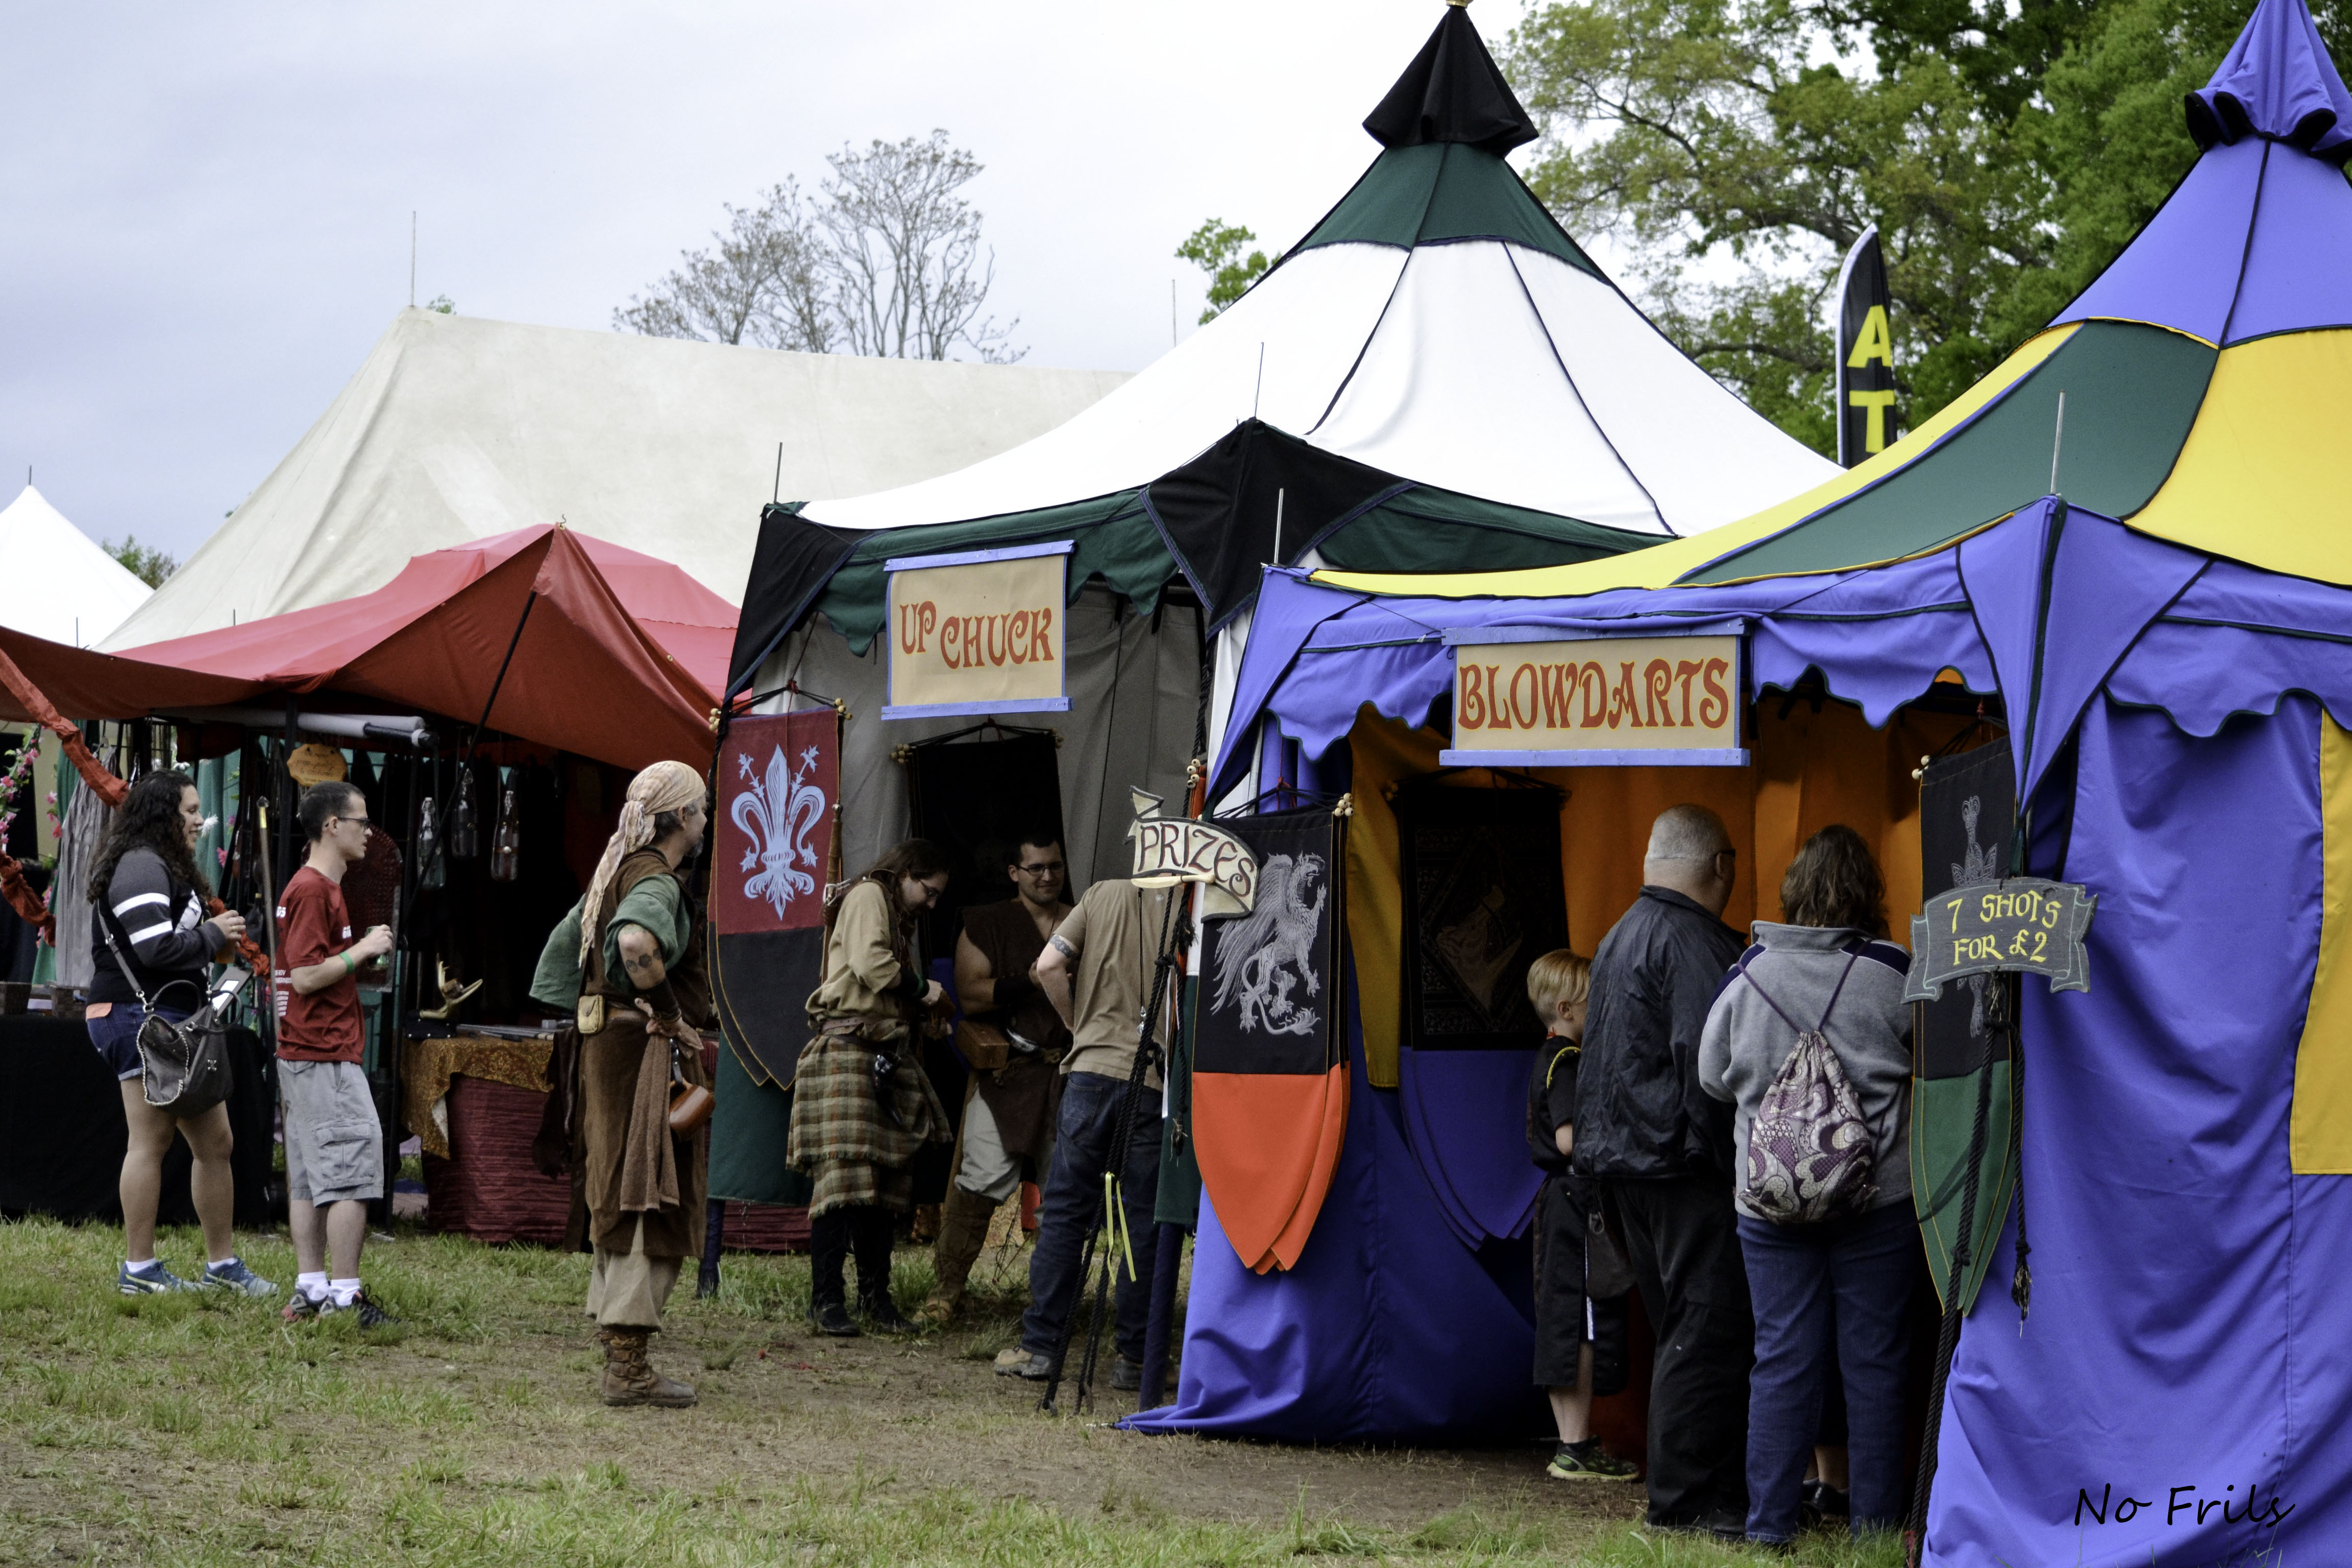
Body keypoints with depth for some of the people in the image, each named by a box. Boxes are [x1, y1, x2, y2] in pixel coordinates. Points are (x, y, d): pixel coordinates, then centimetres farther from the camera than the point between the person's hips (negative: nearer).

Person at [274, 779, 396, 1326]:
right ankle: (345, 1299, -10)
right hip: (326, 1056, -11)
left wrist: (365, 950, 13)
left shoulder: (317, 887, 18)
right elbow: (306, 977, -20)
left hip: (304, 1055, 11)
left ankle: (311, 1290, 11)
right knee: (353, 1175, -10)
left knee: (310, 1178, 9)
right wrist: (362, 950, -12)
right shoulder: (313, 890, -14)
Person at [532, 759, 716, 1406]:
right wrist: (670, 1014, -23)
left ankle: (616, 1352, 21)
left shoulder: (616, 871, 14)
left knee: (619, 1205, 15)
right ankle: (627, 1366, -9)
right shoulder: (659, 883, -16)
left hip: (604, 1043, 10)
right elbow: (635, 940, -37)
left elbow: (565, 943, 23)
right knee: (651, 1207, -8)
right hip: (647, 1053, -10)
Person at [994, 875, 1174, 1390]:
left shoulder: (1104, 895, 5)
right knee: (1144, 1225, 5)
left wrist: (1082, 1025, 12)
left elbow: (1049, 966, -2)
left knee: (1063, 1213, 8)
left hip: (1092, 1070, 1)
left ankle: (1040, 1346, 7)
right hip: (1157, 1083, -1)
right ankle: (1134, 1357, 6)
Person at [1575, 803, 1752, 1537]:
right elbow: (1708, 1059, -21)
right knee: (1709, 1328, -7)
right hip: (1682, 1165, -10)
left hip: (1624, 1164, 10)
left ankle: (1702, 1489, 16)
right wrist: (1735, 1162, -17)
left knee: (1684, 1328, 13)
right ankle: (1688, 1499, -7)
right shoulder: (1693, 941, -14)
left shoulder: (1619, 938, 18)